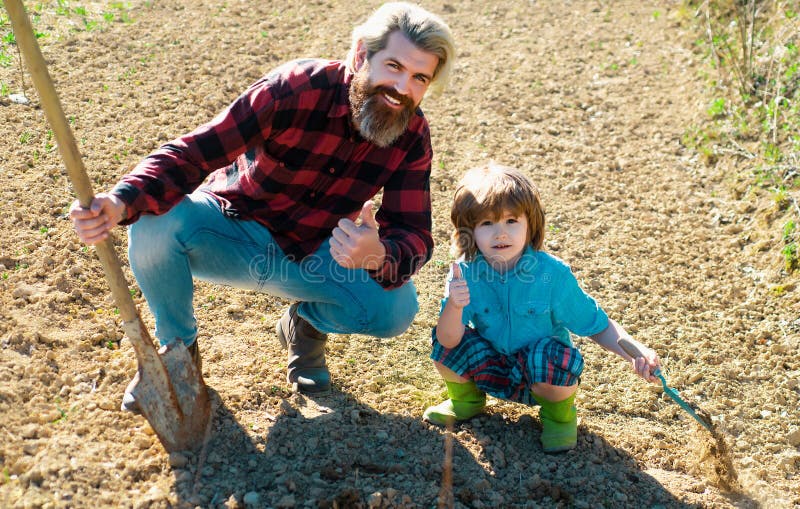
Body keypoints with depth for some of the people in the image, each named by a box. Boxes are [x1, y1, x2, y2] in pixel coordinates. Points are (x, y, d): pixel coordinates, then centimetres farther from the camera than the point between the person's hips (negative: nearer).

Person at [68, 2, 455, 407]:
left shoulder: (412, 135, -14)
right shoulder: (296, 88, -26)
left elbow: (414, 234, -19)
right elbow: (192, 153, -28)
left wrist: (379, 255, -45)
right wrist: (121, 203, -47)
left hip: (314, 256, 2)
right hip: (233, 235, -2)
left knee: (397, 308, -24)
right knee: (154, 224, -32)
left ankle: (305, 322, 10)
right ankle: (178, 344, -2)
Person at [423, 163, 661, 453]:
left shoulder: (552, 274, -21)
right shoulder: (465, 273, -18)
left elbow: (598, 326, -13)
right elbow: (449, 340, -24)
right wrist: (454, 306, -45)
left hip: (541, 374, -2)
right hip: (491, 371, 2)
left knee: (549, 354, -34)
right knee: (444, 342, -21)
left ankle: (559, 413, 2)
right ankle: (466, 400, 14)